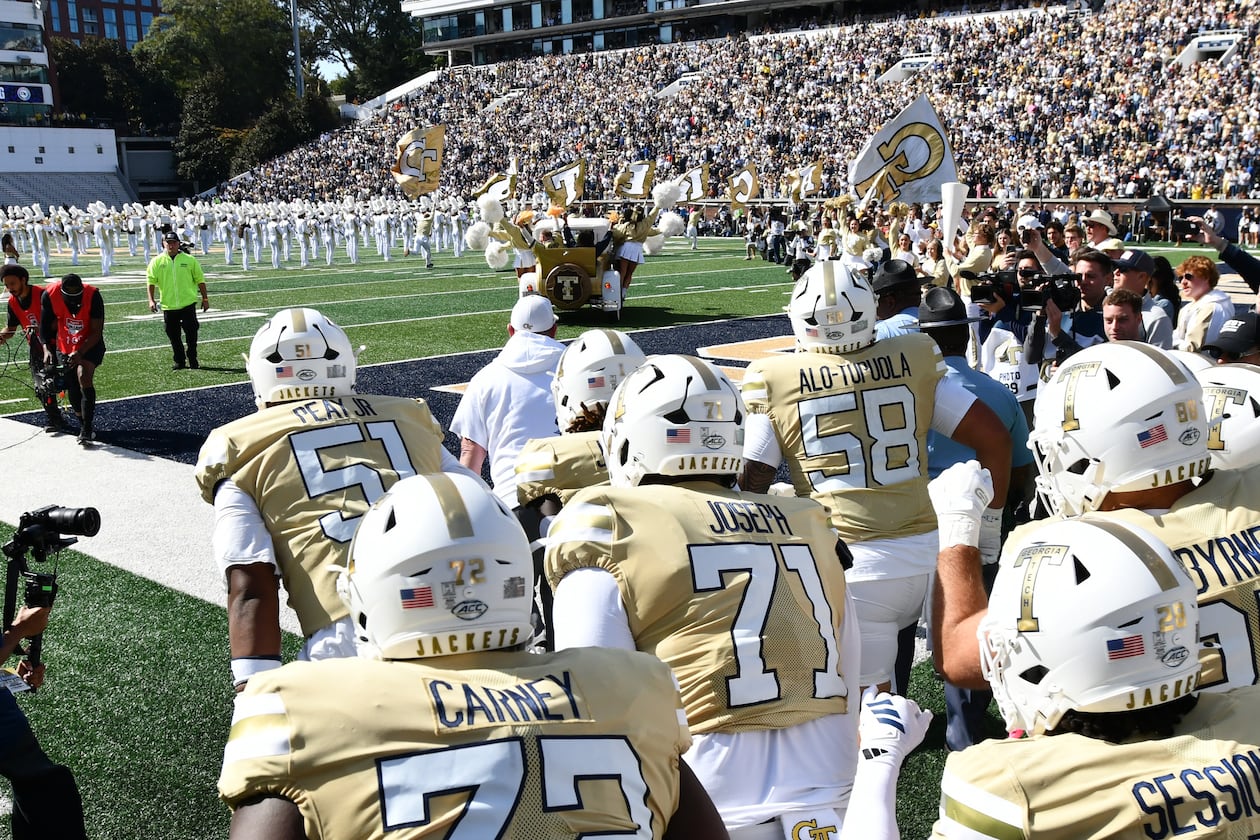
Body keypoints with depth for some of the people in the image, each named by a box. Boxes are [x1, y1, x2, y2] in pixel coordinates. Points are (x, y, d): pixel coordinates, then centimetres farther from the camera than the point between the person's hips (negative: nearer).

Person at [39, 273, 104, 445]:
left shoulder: (93, 295, -26)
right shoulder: (50, 295, -20)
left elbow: (97, 332, -22)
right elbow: (45, 327, -9)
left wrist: (80, 353, -32)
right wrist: (46, 349, -24)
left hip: (90, 345, -3)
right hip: (65, 348, 3)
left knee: (84, 376, -25)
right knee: (72, 390, 7)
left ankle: (87, 429, -21)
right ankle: (84, 425, 29)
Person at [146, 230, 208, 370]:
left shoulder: (189, 260, 2)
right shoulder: (157, 261, 4)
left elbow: (200, 280, 5)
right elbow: (151, 280, 2)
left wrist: (205, 298, 3)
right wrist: (151, 300, -8)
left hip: (188, 303, -2)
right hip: (168, 305, 2)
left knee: (191, 332, -3)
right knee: (173, 336, 8)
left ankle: (192, 359, 12)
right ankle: (179, 361, 21)